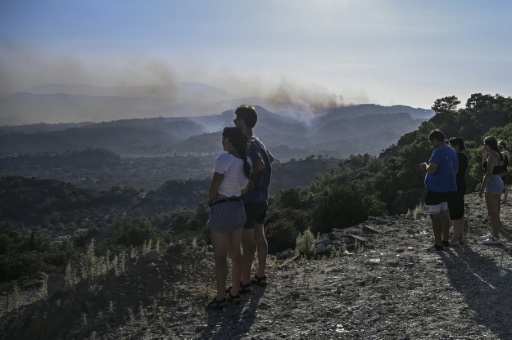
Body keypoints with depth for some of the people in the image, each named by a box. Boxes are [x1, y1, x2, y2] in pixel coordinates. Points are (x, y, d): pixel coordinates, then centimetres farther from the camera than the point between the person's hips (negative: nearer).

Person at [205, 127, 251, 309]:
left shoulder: (224, 158, -19)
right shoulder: (246, 161, 4)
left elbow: (214, 187, -16)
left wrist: (210, 199, 2)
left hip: (222, 209, -7)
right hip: (238, 207, 7)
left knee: (220, 255, 1)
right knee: (235, 252, 14)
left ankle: (220, 298, 9)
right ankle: (234, 293, 23)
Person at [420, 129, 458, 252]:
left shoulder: (438, 151, -18)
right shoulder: (452, 151, 11)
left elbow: (431, 170, -25)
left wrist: (426, 166, -2)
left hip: (435, 189, -9)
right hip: (448, 188, 9)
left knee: (435, 216, -3)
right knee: (444, 214, 16)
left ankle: (438, 244, -2)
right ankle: (445, 241, 23)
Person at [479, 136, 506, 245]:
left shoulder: (492, 156, -16)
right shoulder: (498, 155, 13)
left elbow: (488, 174, -21)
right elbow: (484, 165, 22)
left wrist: (482, 189, -20)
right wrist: (484, 154, 13)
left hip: (492, 184, -10)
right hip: (498, 183, 10)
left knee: (493, 212, -6)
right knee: (494, 211, 17)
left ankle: (495, 237, -2)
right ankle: (493, 233, 26)